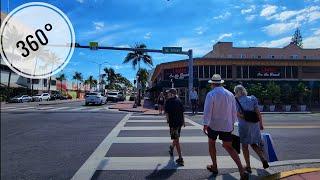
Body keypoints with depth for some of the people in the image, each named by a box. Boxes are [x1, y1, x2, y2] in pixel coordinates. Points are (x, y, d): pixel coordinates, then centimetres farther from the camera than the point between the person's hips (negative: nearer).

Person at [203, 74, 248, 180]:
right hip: (227, 125, 4)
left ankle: (214, 167, 29)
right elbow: (234, 111, 8)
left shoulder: (211, 94, -12)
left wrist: (205, 124, -11)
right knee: (229, 147, 13)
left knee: (211, 143, 19)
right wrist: (232, 123, 19)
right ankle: (242, 170, 3)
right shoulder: (230, 94, 3)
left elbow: (207, 111, -16)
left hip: (213, 124, -4)